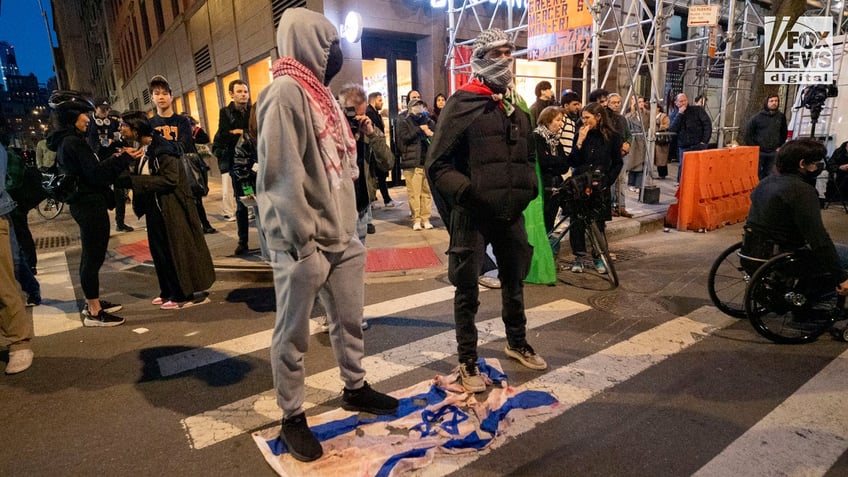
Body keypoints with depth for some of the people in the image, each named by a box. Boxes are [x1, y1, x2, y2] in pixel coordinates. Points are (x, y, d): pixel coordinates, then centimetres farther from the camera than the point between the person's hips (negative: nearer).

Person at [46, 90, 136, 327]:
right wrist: (123, 159, -17)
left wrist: (115, 159, 16)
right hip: (90, 205, -10)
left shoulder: (65, 141, 14)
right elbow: (94, 173, -20)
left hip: (83, 204, 11)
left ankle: (93, 302, 30)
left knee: (90, 256, 18)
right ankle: (94, 313, 2)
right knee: (94, 257, -5)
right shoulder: (73, 141, -16)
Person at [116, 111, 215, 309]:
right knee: (160, 250, 14)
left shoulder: (162, 149, -17)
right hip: (156, 208, 9)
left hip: (172, 209, -9)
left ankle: (184, 294, 11)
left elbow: (169, 179, -24)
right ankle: (169, 291, 27)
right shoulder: (144, 149, 9)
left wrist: (132, 181, -22)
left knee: (177, 249, 0)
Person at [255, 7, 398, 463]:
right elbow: (283, 177, -18)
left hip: (342, 236, 9)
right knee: (293, 333, 7)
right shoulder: (285, 93, -12)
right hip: (304, 242, -8)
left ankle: (355, 388, 37)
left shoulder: (320, 93, 16)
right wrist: (305, 245, -19)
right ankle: (292, 418, 23)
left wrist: (348, 226, 12)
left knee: (349, 319, 18)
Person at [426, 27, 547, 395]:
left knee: (515, 281, 20)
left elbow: (528, 156, 27)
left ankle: (517, 343, 41)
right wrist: (467, 194, -21)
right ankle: (468, 361, 21)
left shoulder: (515, 111, 14)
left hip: (512, 213, 7)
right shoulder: (461, 106, -7)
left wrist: (529, 187, 12)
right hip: (473, 214, -6)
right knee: (467, 291, 5)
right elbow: (437, 164, -11)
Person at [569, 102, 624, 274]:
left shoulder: (613, 136, 1)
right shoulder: (582, 134, 4)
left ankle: (598, 257, 18)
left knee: (598, 223, 3)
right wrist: (580, 141, -11)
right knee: (577, 222, -2)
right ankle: (579, 257, 9)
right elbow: (573, 163, -3)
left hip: (600, 187, -1)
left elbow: (618, 163, 8)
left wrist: (607, 180, -2)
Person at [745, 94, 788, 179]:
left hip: (773, 153, 2)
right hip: (759, 152, -2)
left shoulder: (781, 117, 8)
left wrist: (780, 147, 8)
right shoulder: (757, 117, -2)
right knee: (757, 175, 1)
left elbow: (784, 134, 18)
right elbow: (748, 133, -1)